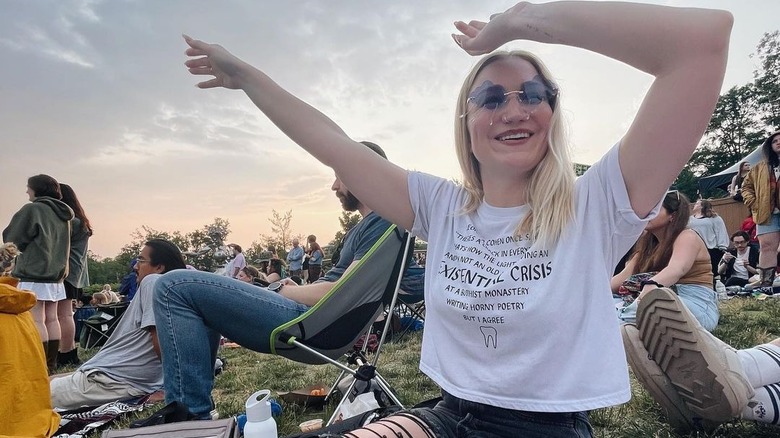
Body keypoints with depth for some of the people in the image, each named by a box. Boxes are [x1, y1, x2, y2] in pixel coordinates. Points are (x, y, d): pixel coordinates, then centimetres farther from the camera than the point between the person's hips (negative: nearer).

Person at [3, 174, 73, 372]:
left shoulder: (32, 209, -9)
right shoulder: (63, 214, 13)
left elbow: (12, 238, 0)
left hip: (34, 273, -8)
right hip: (56, 273, 8)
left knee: (36, 321, -7)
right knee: (51, 319, 9)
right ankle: (51, 364, 14)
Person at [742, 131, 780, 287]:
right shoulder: (761, 167, 17)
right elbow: (747, 185, 20)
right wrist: (753, 203, 6)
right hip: (767, 214, 1)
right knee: (766, 247, -4)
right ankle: (766, 283, -5)